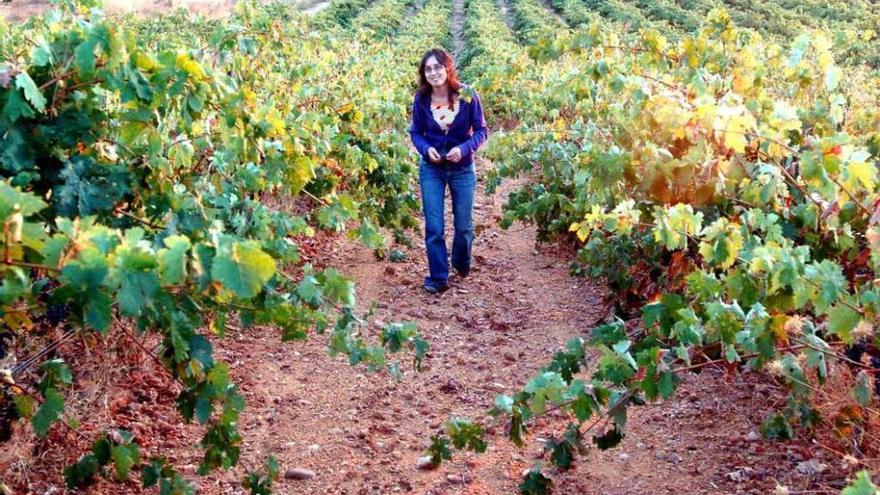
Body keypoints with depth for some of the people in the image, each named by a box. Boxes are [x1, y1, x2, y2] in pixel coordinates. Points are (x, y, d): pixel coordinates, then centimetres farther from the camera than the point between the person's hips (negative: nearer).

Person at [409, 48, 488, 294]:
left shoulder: (467, 95, -13)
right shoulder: (421, 99, -9)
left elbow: (481, 130, -6)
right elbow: (415, 132, 3)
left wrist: (463, 148, -22)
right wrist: (426, 148, -17)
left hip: (463, 168, 0)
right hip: (431, 169, 0)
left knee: (463, 225, 13)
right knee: (434, 227, -2)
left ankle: (461, 263, 40)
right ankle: (438, 278, 8)